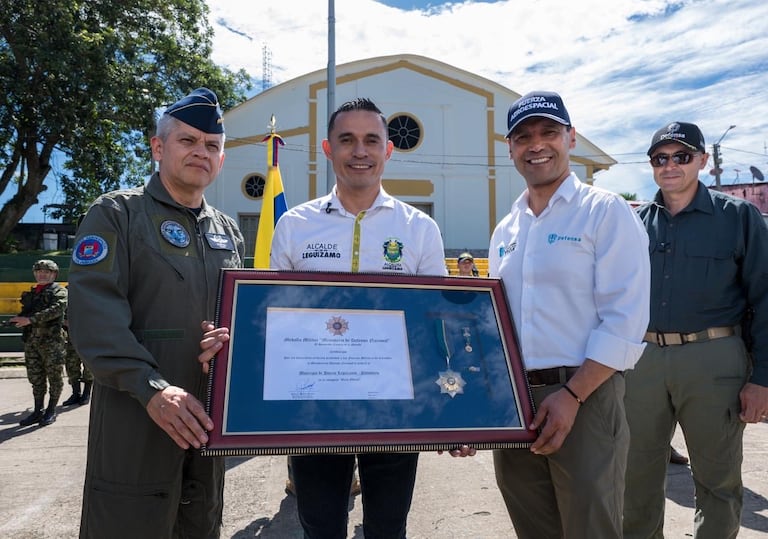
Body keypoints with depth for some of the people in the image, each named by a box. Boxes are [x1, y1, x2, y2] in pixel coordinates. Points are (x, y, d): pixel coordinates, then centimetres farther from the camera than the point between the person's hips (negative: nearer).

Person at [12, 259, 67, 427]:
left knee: (54, 376, 1)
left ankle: (51, 412, 10)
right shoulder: (32, 293, 19)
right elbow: (26, 312, 21)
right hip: (31, 340, 6)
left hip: (51, 339, -6)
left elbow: (56, 309, -18)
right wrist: (18, 319, -3)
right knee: (35, 377, 10)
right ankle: (38, 411, 18)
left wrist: (30, 319, -25)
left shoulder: (59, 291, -1)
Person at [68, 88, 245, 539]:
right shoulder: (117, 213, -3)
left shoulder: (228, 230, 13)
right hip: (137, 417, -5)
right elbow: (93, 309, -15)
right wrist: (151, 387, -24)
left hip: (210, 416, 6)